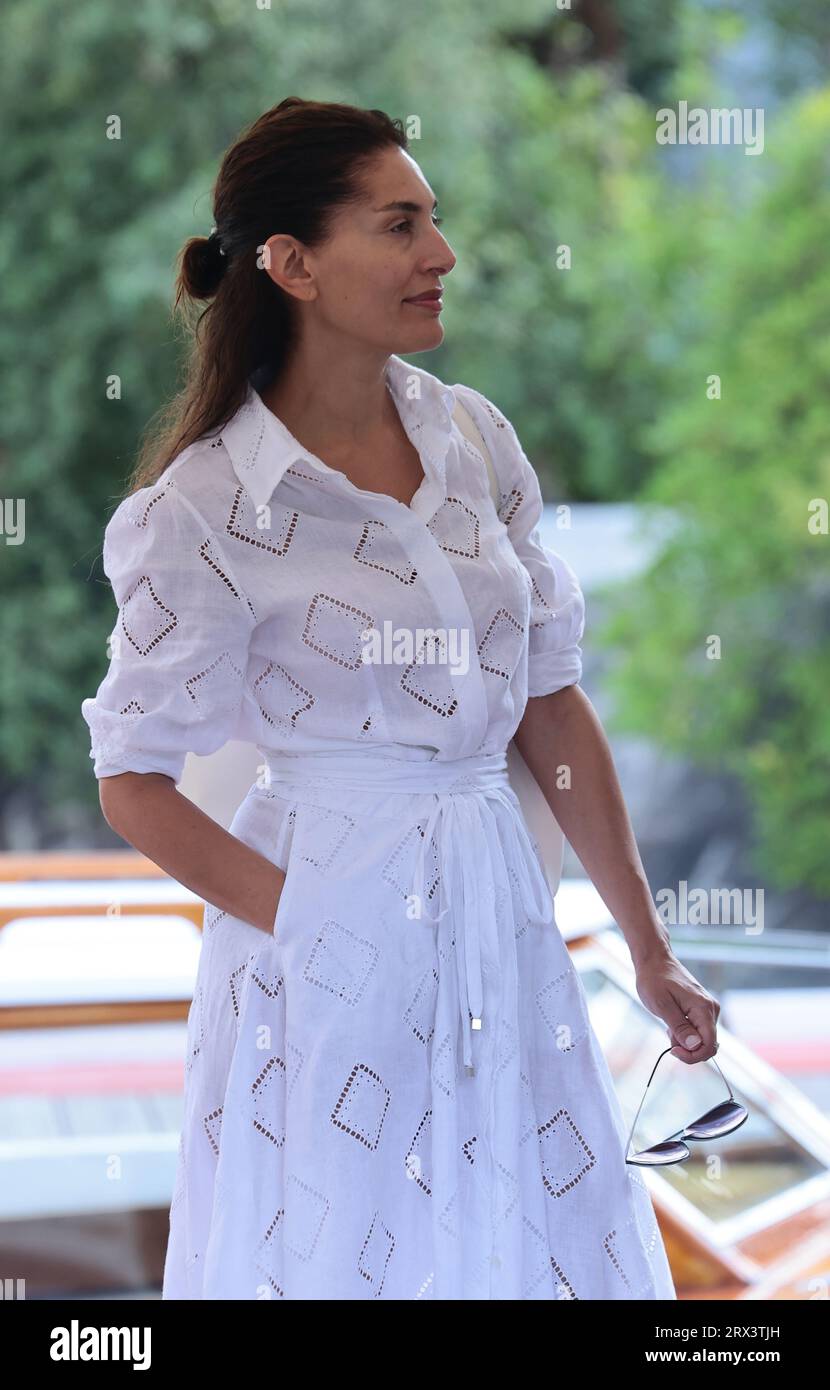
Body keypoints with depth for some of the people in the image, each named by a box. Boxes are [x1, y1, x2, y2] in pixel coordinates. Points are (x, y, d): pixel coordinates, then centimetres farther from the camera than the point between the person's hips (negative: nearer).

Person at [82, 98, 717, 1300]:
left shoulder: (473, 439, 2)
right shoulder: (206, 507, -13)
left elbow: (552, 707, 7)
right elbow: (134, 783, -7)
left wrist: (650, 951, 9)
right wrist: (314, 925, -12)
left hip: (499, 920, 5)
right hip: (336, 935, -5)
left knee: (551, 1239, 13)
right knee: (352, 1248, 7)